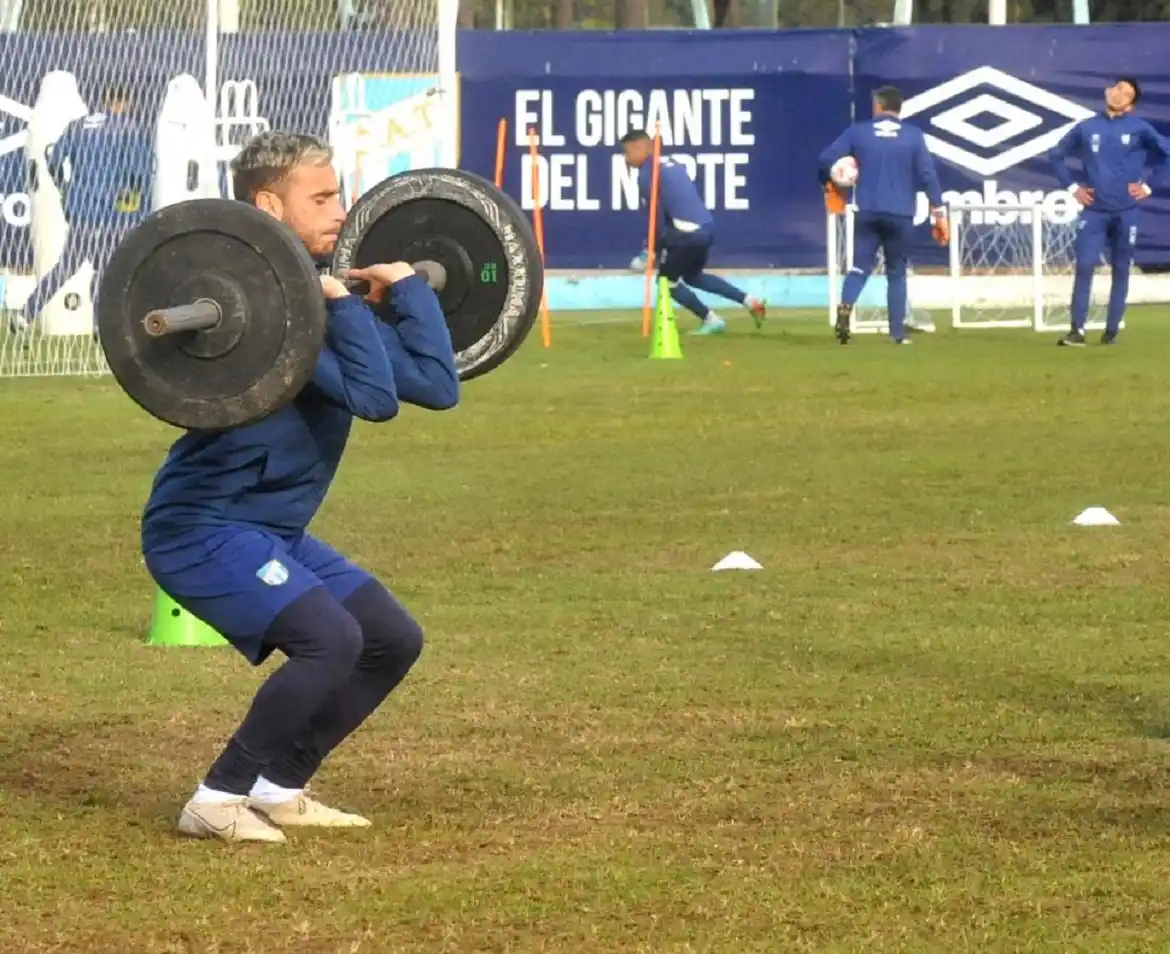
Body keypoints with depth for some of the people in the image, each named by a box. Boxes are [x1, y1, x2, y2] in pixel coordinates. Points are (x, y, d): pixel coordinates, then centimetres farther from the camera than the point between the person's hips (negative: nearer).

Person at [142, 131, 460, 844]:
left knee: (393, 640, 10)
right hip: (202, 527, -10)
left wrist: (406, 288, 11)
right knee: (330, 639, -26)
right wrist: (341, 304, -29)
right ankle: (219, 800, -15)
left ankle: (277, 789, 16)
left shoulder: (322, 295, 8)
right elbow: (375, 398, -30)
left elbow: (437, 384, 7)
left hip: (273, 529, 10)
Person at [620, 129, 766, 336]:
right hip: (707, 227, 9)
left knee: (668, 280, 10)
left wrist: (655, 248, -2)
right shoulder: (670, 164, 21)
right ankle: (750, 301, 21)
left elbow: (657, 215, -11)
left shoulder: (647, 173, -7)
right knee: (692, 276, 28)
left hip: (688, 232, -9)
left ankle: (711, 320, 8)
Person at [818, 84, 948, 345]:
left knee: (860, 266, 4)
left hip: (867, 213, 0)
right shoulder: (913, 135, 3)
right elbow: (928, 175, -3)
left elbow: (826, 160, -2)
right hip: (900, 215, 0)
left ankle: (844, 308, -25)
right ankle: (898, 333, 6)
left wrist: (829, 184, 18)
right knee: (896, 273, 11)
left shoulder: (858, 131, 3)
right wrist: (938, 214, 0)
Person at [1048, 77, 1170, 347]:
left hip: (1126, 211, 0)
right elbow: (1056, 154, 14)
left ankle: (1112, 330, 12)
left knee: (1121, 270, 5)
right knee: (1084, 266, -10)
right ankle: (1077, 330, -11)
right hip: (1094, 211, 0)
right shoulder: (1086, 128, 3)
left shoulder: (1139, 129, -1)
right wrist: (1072, 186, 6)